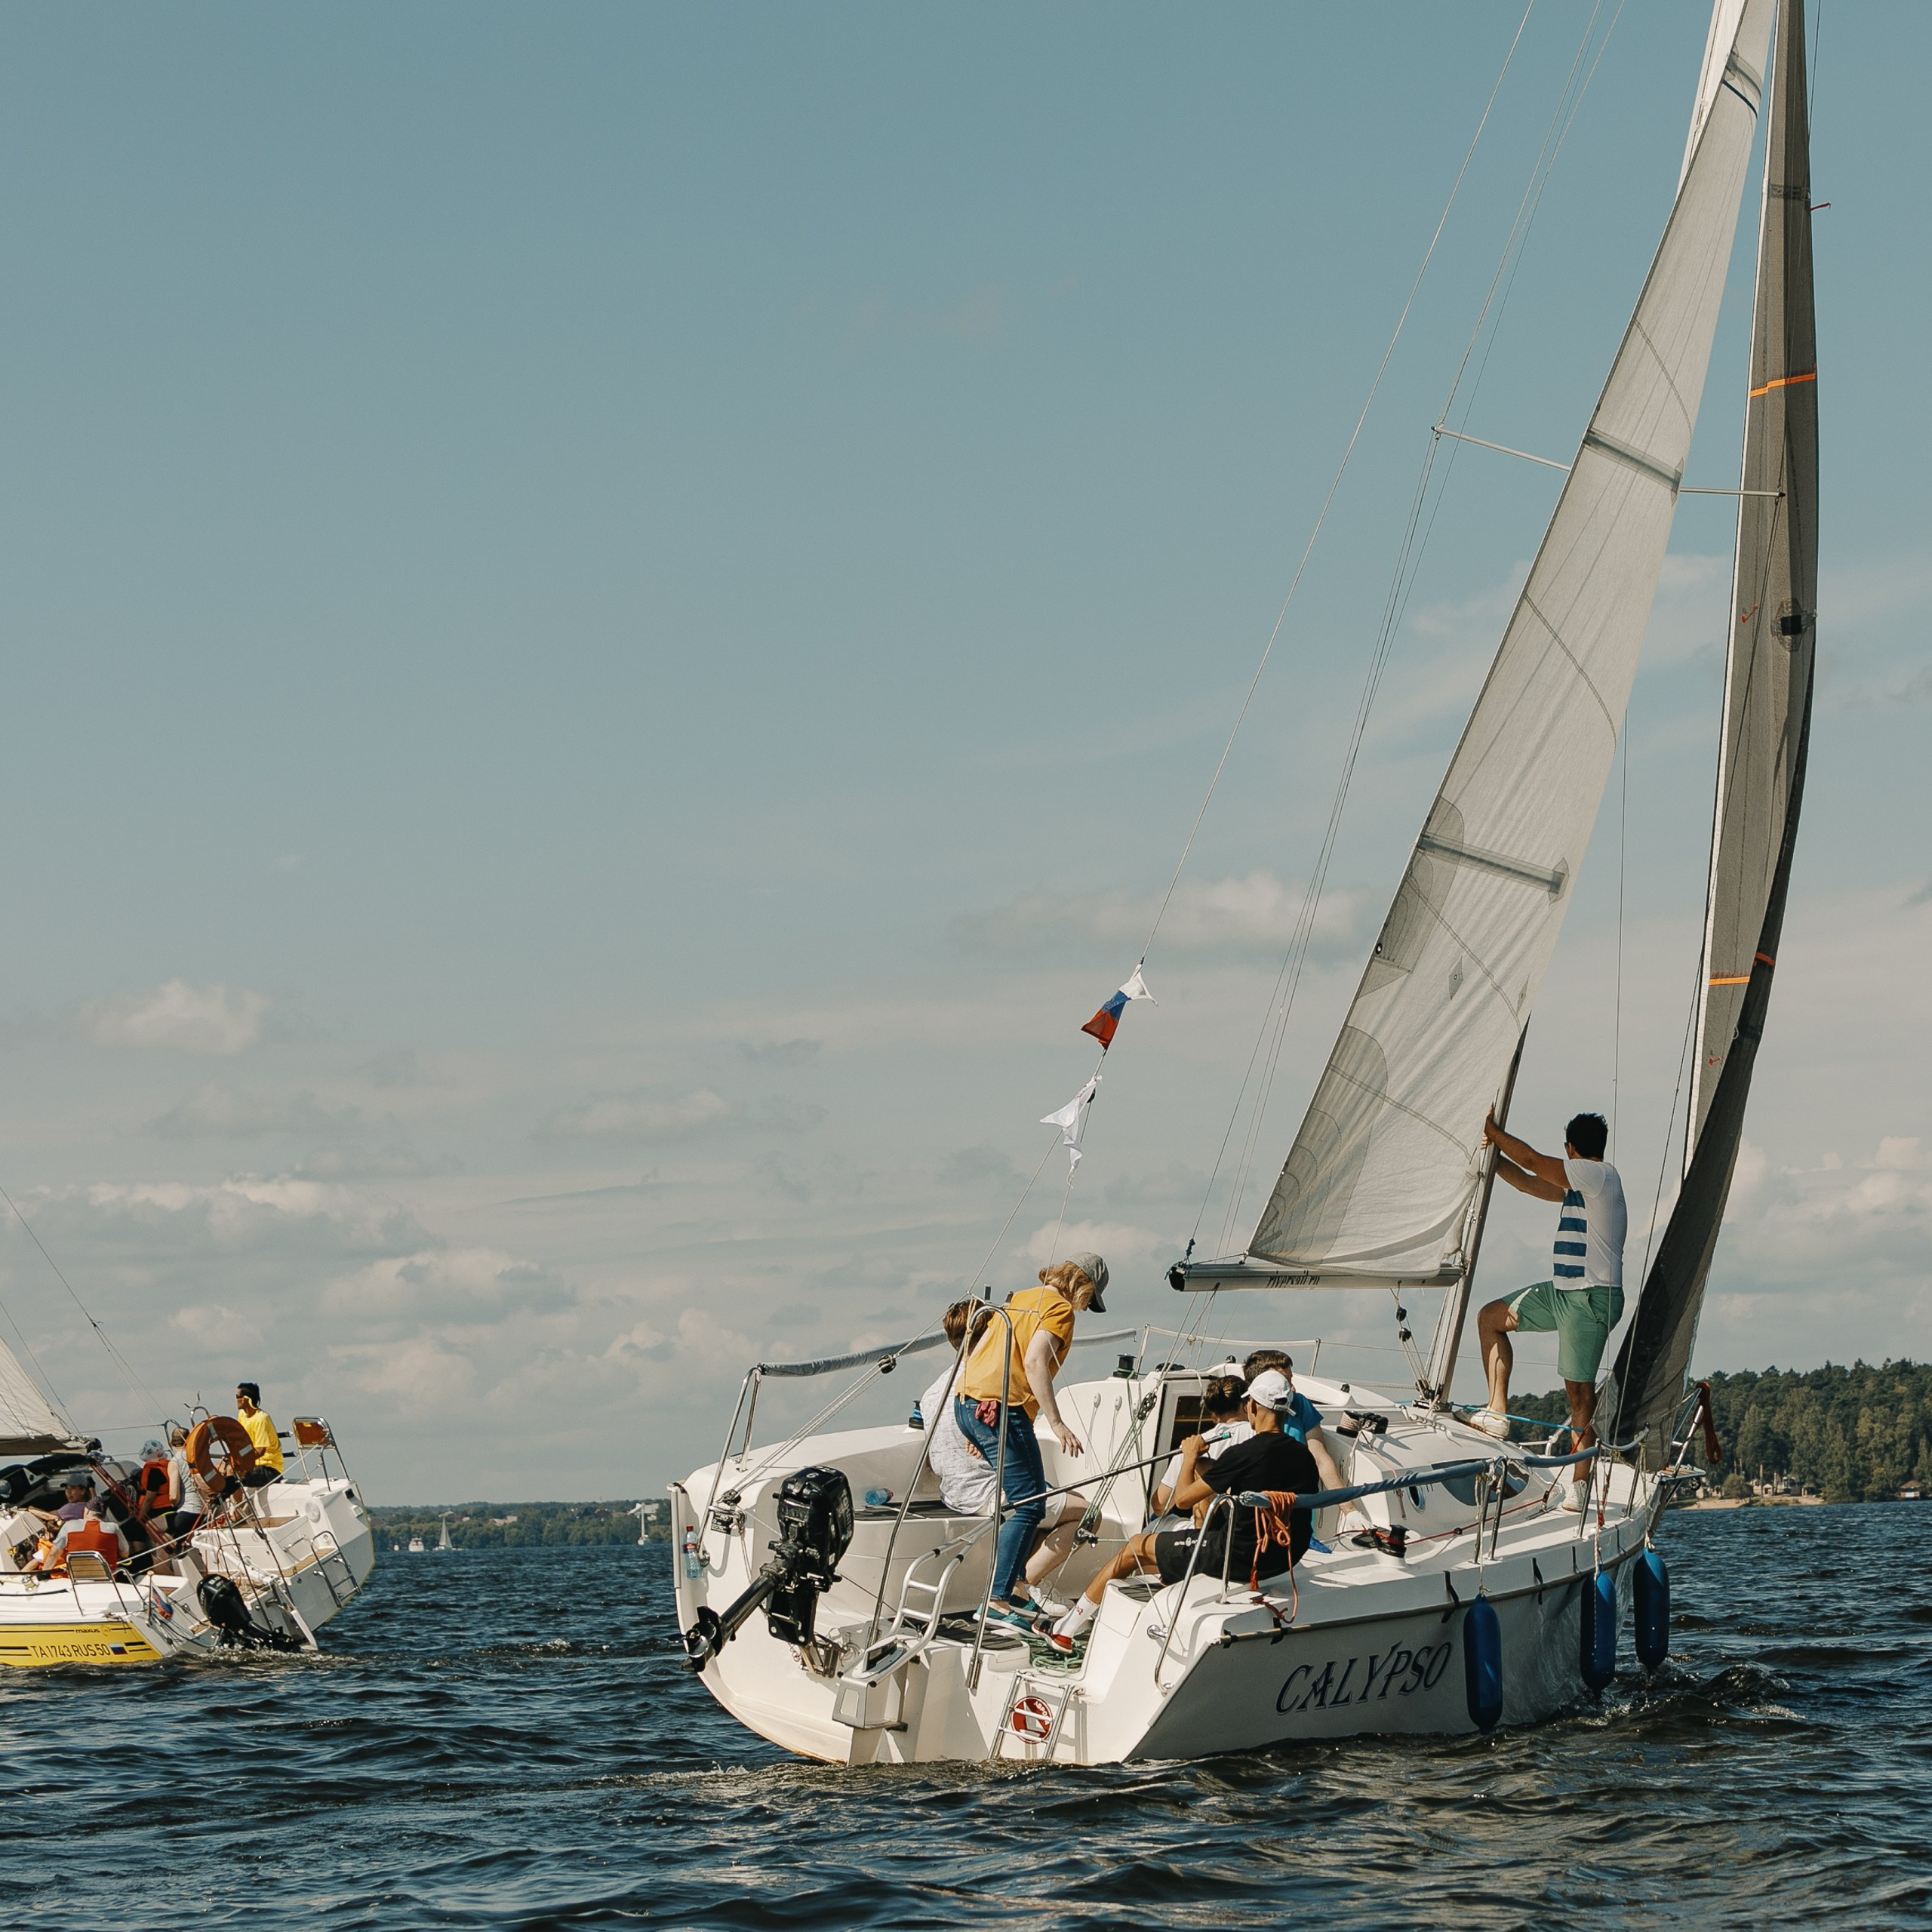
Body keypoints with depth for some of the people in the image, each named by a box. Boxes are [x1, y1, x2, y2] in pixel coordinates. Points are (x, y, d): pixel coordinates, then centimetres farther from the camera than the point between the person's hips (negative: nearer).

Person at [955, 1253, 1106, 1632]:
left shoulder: (1021, 1299, 23)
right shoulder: (1060, 1309, -2)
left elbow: (976, 1354, 23)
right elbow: (1034, 1362, -18)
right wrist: (1057, 1423, -21)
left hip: (967, 1403, 9)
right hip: (1001, 1409, -9)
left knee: (1024, 1499, 19)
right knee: (1029, 1506, -8)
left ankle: (1014, 1586, 16)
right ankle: (998, 1601, -15)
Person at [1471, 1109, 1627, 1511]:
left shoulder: (1601, 1176, -12)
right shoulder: (1579, 1184, 16)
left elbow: (1531, 1160, -12)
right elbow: (1528, 1183, 21)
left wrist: (1492, 1131, -1)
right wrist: (1493, 1155, 7)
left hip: (1593, 1298, -10)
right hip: (1561, 1293, 10)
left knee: (1580, 1389, -8)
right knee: (1491, 1318, 13)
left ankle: (1580, 1484, -4)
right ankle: (1498, 1414, 7)